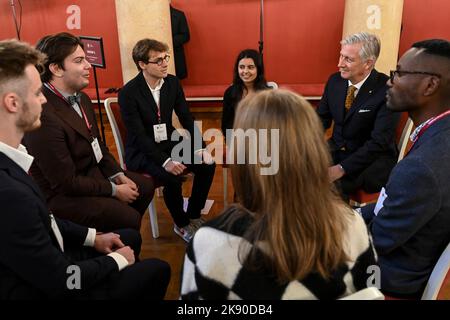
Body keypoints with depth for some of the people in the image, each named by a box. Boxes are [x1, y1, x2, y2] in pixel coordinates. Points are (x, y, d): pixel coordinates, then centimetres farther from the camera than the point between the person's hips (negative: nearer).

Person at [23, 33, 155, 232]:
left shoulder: (81, 99, 1)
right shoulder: (44, 115, -29)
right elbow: (66, 183, -25)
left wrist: (118, 175, -2)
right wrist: (113, 190, -16)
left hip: (91, 174, 10)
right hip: (61, 196, -9)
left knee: (145, 186, 12)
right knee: (129, 218, -19)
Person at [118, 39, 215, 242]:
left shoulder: (172, 82, -2)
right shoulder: (128, 93, -19)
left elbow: (187, 119, 0)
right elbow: (139, 136, -23)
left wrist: (200, 148, -13)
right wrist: (165, 161, -33)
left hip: (168, 144, 6)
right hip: (141, 151, -5)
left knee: (207, 165, -13)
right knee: (172, 177, -30)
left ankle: (194, 216, 8)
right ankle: (182, 224, -2)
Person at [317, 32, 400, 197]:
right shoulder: (335, 80, 0)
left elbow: (379, 142, -22)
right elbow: (322, 118, 9)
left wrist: (341, 169, -29)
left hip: (374, 158, -5)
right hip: (336, 149, 6)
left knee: (333, 184, -30)